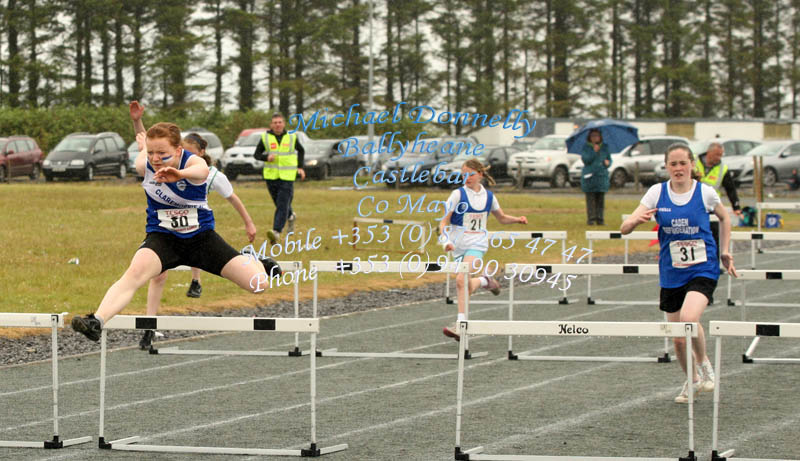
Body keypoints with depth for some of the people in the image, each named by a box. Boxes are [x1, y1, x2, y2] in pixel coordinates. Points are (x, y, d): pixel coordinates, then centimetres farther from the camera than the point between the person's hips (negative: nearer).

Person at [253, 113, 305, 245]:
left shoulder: (291, 137, 3)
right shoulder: (265, 137, 1)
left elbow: (301, 151, 20)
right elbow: (256, 154, 6)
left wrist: (300, 167, 10)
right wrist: (266, 157, -15)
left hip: (287, 176, -2)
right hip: (271, 176, 2)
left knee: (282, 205, -14)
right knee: (279, 204, 14)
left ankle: (276, 232, -23)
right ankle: (291, 216, 47)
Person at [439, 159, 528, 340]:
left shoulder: (488, 196, 4)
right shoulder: (458, 195, -4)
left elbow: (502, 218, 19)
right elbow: (444, 222, -6)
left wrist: (517, 219, 0)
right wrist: (446, 241, -23)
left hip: (477, 244, -1)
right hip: (459, 245, 1)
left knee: (462, 280, -21)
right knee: (466, 284, 4)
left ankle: (460, 324, -19)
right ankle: (484, 281, 38)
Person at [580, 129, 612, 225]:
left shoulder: (604, 147, 13)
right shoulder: (586, 148, 4)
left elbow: (609, 159, 18)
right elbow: (585, 160, -8)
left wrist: (607, 162, -5)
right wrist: (594, 151, -17)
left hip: (602, 176, 2)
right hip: (589, 177, -2)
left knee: (600, 199, 0)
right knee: (590, 199, -5)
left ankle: (600, 220, 3)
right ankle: (590, 219, -1)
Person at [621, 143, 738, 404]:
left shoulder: (705, 192, -5)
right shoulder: (657, 193, -3)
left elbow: (724, 218, 17)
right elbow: (625, 228, -7)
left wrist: (724, 252, 12)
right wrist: (637, 220, -29)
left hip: (702, 269, -3)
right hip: (671, 274, 3)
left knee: (689, 318, -28)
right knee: (678, 337, 6)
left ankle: (704, 365, 0)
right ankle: (692, 380, 34)